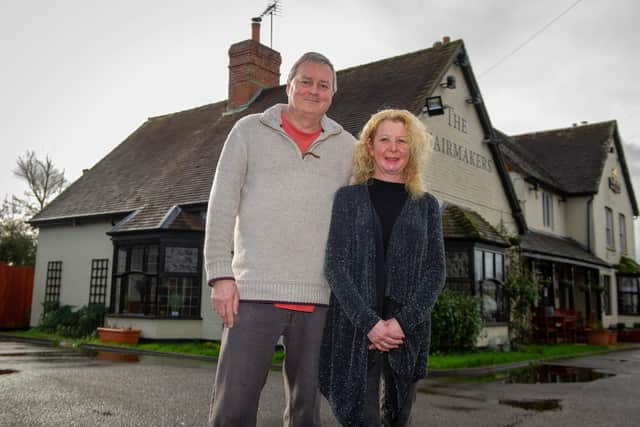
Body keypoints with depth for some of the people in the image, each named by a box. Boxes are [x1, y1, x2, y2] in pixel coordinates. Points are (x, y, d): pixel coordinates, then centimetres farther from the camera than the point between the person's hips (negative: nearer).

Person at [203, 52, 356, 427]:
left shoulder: (346, 147, 11)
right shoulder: (249, 131, 6)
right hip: (255, 293, -2)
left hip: (319, 298, 2)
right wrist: (221, 275, -6)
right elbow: (222, 205, 2)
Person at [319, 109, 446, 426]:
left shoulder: (426, 205, 10)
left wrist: (403, 322, -12)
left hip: (408, 331, 2)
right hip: (356, 328, -2)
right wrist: (369, 322, -15)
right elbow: (335, 265, -3)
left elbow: (435, 271, 4)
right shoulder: (348, 198, 6)